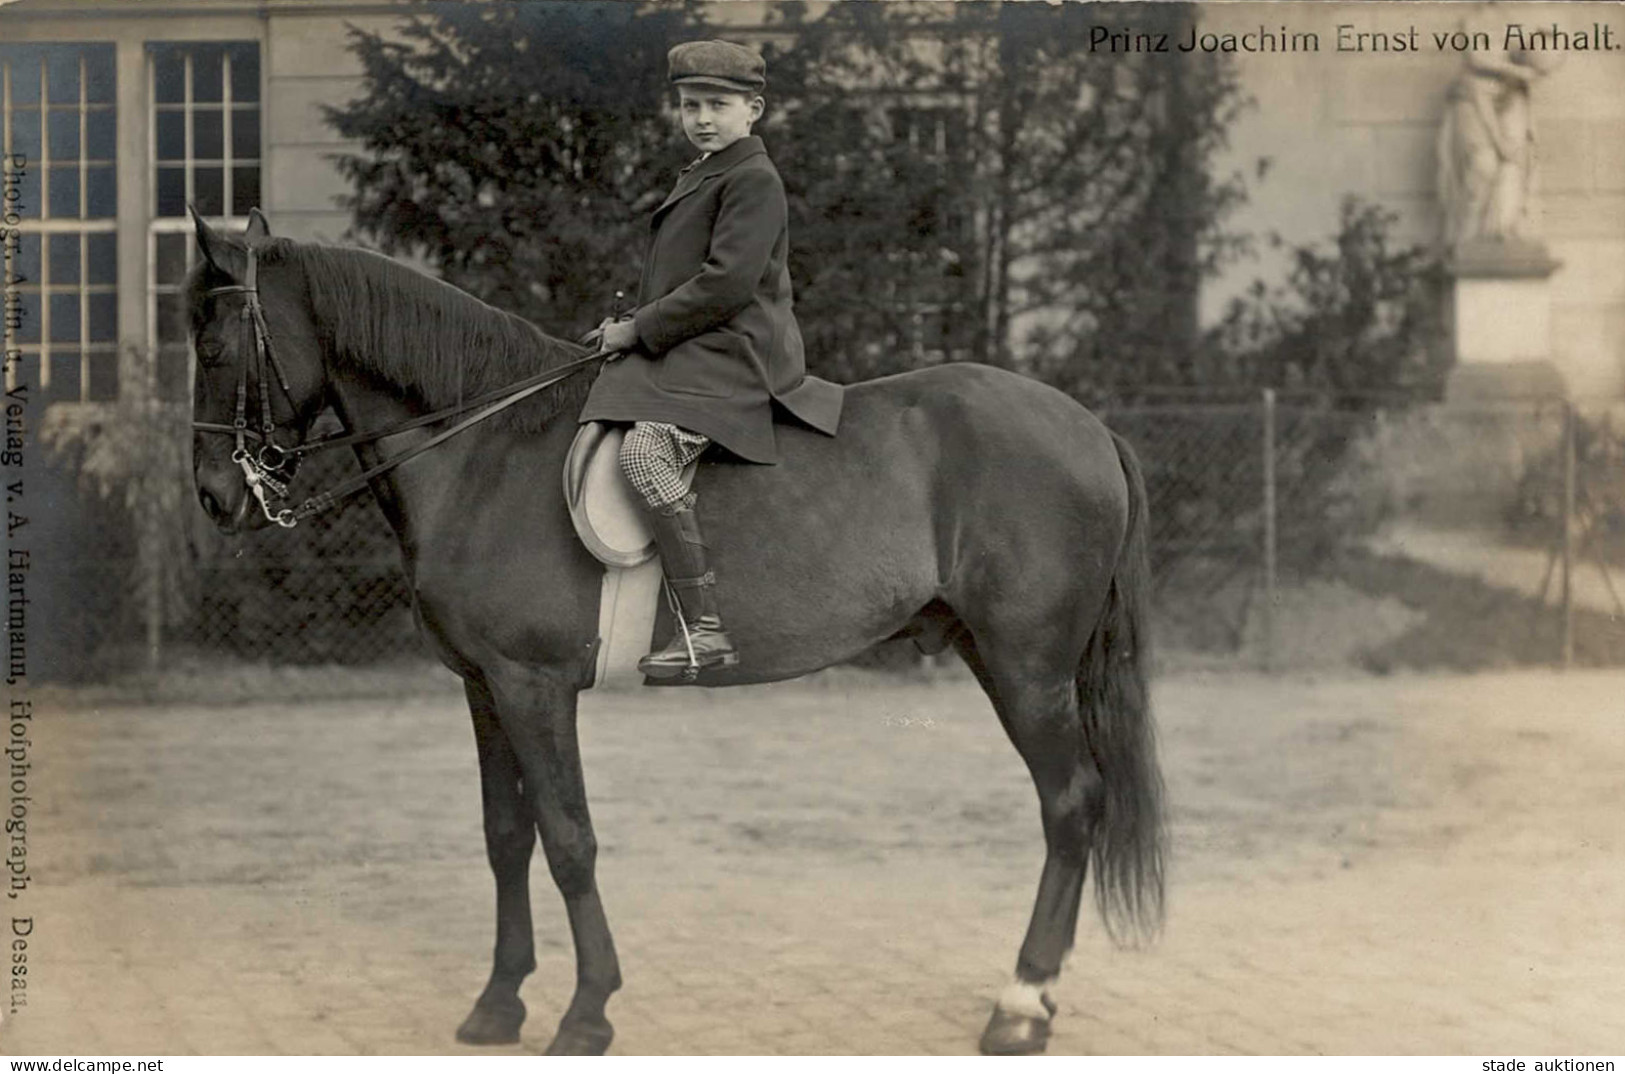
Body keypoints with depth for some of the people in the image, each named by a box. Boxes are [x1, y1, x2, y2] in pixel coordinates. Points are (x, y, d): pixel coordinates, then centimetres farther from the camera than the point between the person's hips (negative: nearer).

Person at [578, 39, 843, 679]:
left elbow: (726, 283, -18)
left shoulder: (754, 181, -8)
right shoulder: (698, 179, 23)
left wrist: (640, 329, -13)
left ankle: (705, 630, -35)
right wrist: (630, 327, 13)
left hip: (730, 357, -11)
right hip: (679, 355, 11)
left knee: (644, 453, -33)